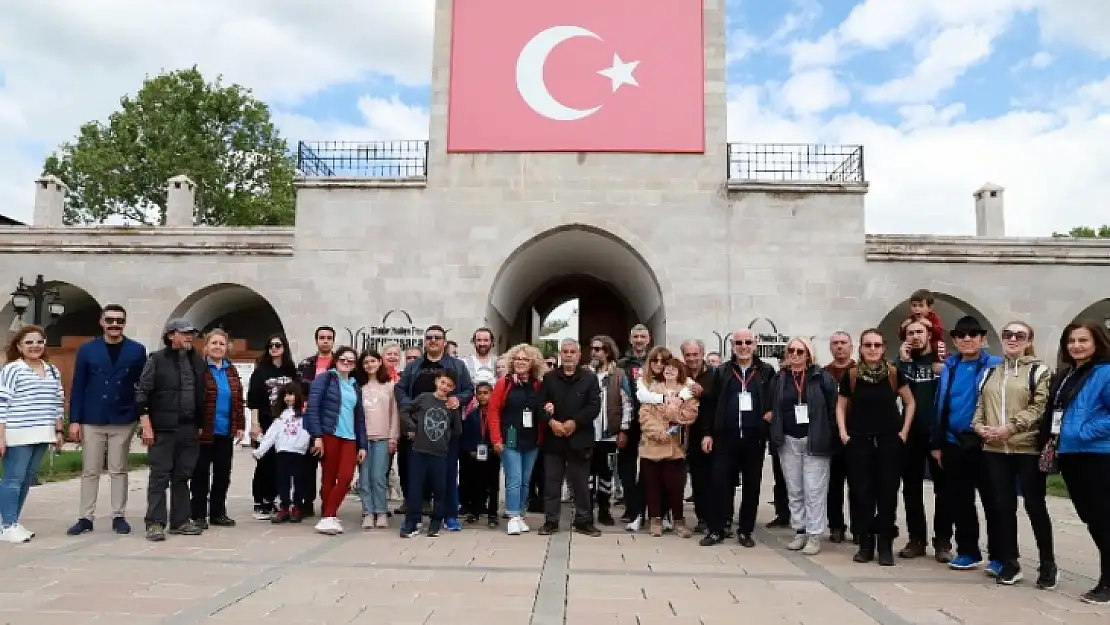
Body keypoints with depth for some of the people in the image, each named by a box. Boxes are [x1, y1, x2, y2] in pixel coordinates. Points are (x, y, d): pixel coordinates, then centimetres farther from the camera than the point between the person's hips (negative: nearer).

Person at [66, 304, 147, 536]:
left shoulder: (137, 350, 2)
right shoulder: (87, 350, 2)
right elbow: (77, 387, 2)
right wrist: (75, 420, -4)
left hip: (123, 421, 0)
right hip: (92, 421, 1)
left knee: (118, 470, 8)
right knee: (90, 471, 7)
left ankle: (119, 517, 15)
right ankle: (85, 518, 15)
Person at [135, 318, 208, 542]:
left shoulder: (198, 362, 13)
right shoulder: (157, 360, -2)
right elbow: (142, 392, -6)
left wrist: (200, 424, 12)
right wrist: (145, 423, -13)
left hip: (189, 430, 5)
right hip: (162, 429, -5)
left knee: (182, 476, 11)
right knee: (159, 476, -1)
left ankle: (181, 521, 18)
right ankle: (155, 523, 5)